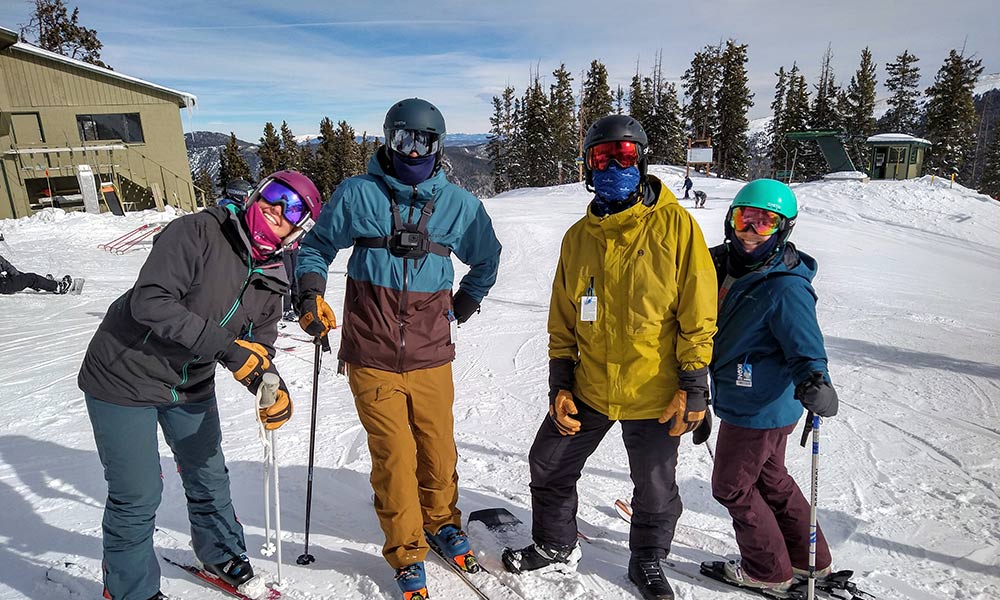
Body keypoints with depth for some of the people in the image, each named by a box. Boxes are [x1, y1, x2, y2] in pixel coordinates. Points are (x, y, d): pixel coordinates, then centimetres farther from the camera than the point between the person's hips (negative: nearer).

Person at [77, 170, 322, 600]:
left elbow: (260, 347, 1)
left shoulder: (272, 281, -3)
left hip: (192, 386, 6)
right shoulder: (198, 232, -23)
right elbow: (150, 300, -31)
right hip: (125, 377, -6)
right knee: (137, 495, 3)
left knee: (209, 478, 18)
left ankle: (222, 557, 43)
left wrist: (274, 389, -19)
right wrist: (226, 347, -34)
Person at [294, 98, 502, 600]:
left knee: (439, 451, 13)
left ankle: (441, 521, 42)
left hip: (431, 357, 2)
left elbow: (487, 260, 20)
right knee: (394, 458, 3)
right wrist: (311, 294, -4)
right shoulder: (357, 195, -1)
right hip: (372, 359, -1)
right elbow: (317, 245, 11)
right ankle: (406, 551, 26)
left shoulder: (458, 204, 4)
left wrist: (465, 304, 15)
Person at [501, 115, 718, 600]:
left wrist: (693, 388, -11)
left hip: (654, 393, -4)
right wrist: (559, 386, 4)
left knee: (655, 488, 14)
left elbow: (698, 314, -9)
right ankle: (556, 548, 40)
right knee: (549, 466, 14)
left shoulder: (675, 225, -9)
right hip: (588, 387, 4)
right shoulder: (579, 236, 4)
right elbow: (563, 321, 8)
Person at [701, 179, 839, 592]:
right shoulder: (728, 266, 2)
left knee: (732, 487, 8)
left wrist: (814, 382, -42)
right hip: (745, 402, 9)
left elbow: (805, 348, -24)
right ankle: (811, 559, 43)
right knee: (769, 479, 24)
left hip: (760, 410, -9)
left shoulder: (786, 286, -23)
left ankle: (768, 571, 29)